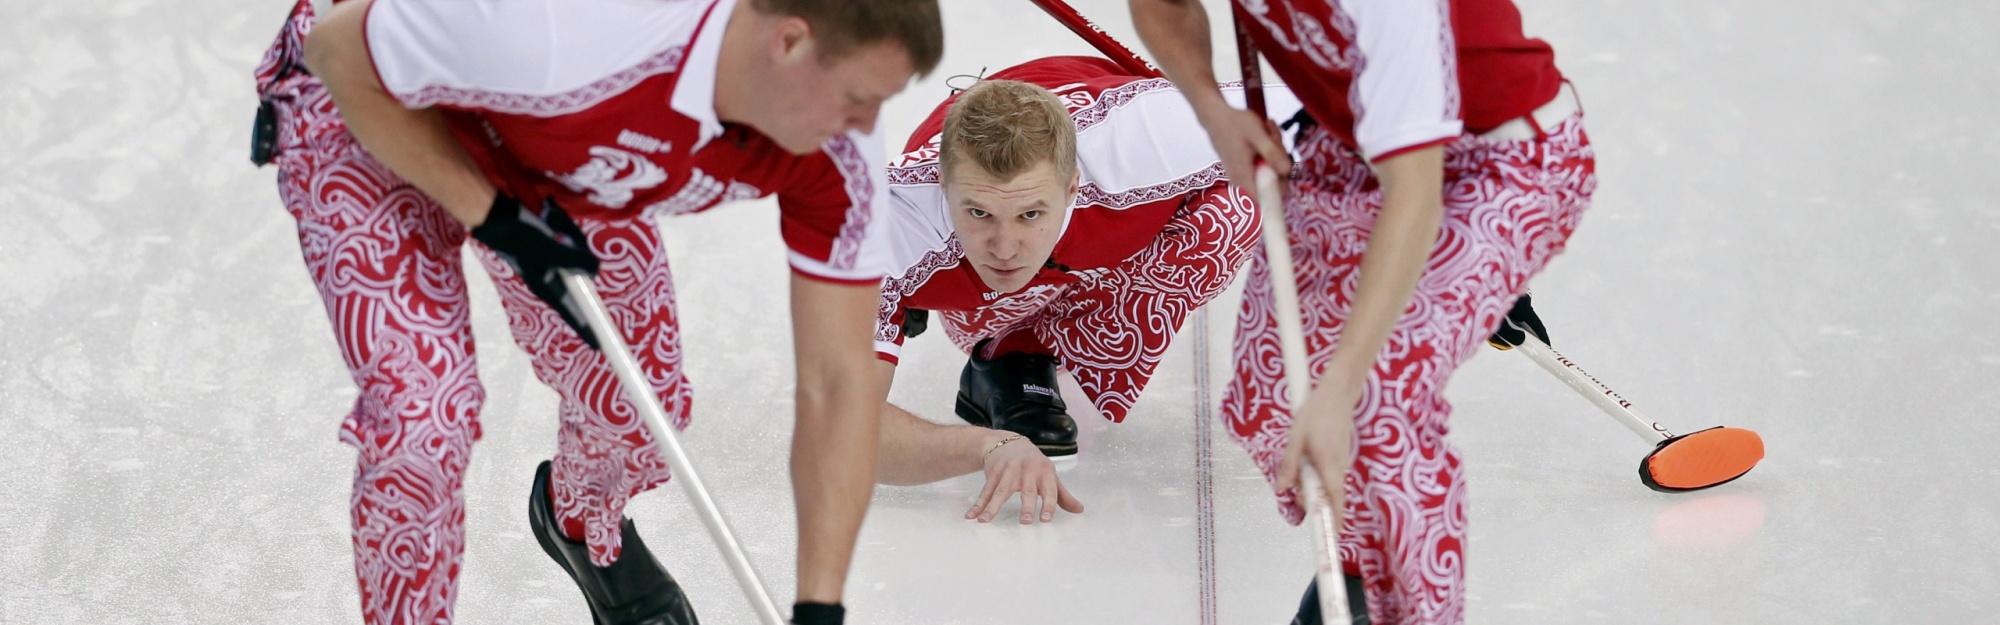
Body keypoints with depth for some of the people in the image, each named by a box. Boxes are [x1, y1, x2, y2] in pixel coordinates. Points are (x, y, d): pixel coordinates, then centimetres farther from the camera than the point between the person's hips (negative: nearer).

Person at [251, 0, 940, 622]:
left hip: (560, 168, 5)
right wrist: (492, 215, -29)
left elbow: (837, 382, -21)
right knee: (425, 416, -20)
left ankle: (584, 526, 44)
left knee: (644, 403, 7)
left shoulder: (838, 155, -27)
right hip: (365, 110, -5)